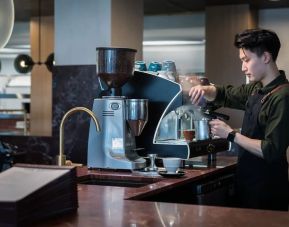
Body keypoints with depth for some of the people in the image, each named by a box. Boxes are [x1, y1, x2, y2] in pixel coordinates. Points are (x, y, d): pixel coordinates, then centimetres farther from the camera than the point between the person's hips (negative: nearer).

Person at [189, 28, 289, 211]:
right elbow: (225, 95, 22)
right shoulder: (256, 88, 6)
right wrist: (206, 90, 1)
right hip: (248, 182, 8)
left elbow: (271, 151, -24)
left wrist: (231, 134, -15)